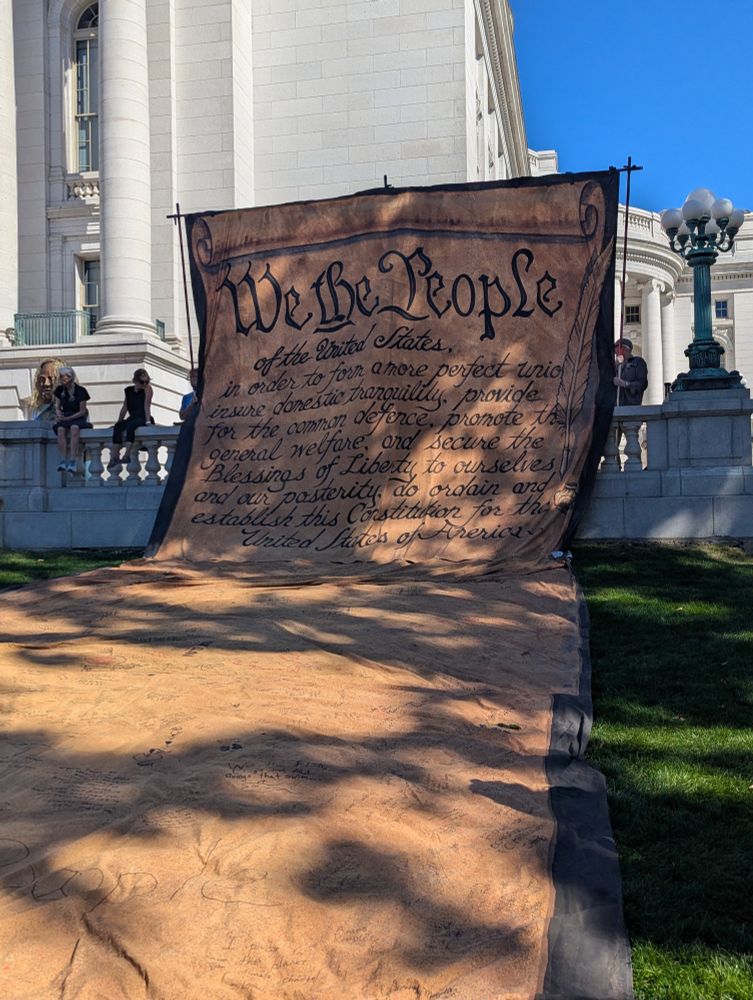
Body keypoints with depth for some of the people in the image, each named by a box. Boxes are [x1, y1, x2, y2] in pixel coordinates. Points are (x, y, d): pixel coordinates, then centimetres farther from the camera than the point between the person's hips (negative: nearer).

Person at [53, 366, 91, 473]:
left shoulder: (80, 391, -7)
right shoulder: (59, 390, 6)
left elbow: (82, 411, -7)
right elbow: (57, 407, 11)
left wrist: (68, 418, -15)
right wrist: (59, 414, -12)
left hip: (78, 418, -3)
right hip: (64, 418, 3)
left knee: (74, 428, -38)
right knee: (60, 429, -32)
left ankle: (73, 461, -43)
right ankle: (63, 461, -38)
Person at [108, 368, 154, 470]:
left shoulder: (147, 388, -2)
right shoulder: (129, 390, 13)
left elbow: (147, 404, -13)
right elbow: (125, 407, 18)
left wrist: (148, 420, -25)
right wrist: (119, 421, 13)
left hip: (143, 419, -5)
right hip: (132, 418, 5)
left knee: (131, 425, -36)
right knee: (118, 426, -25)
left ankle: (126, 455, -44)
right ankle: (114, 457, -33)